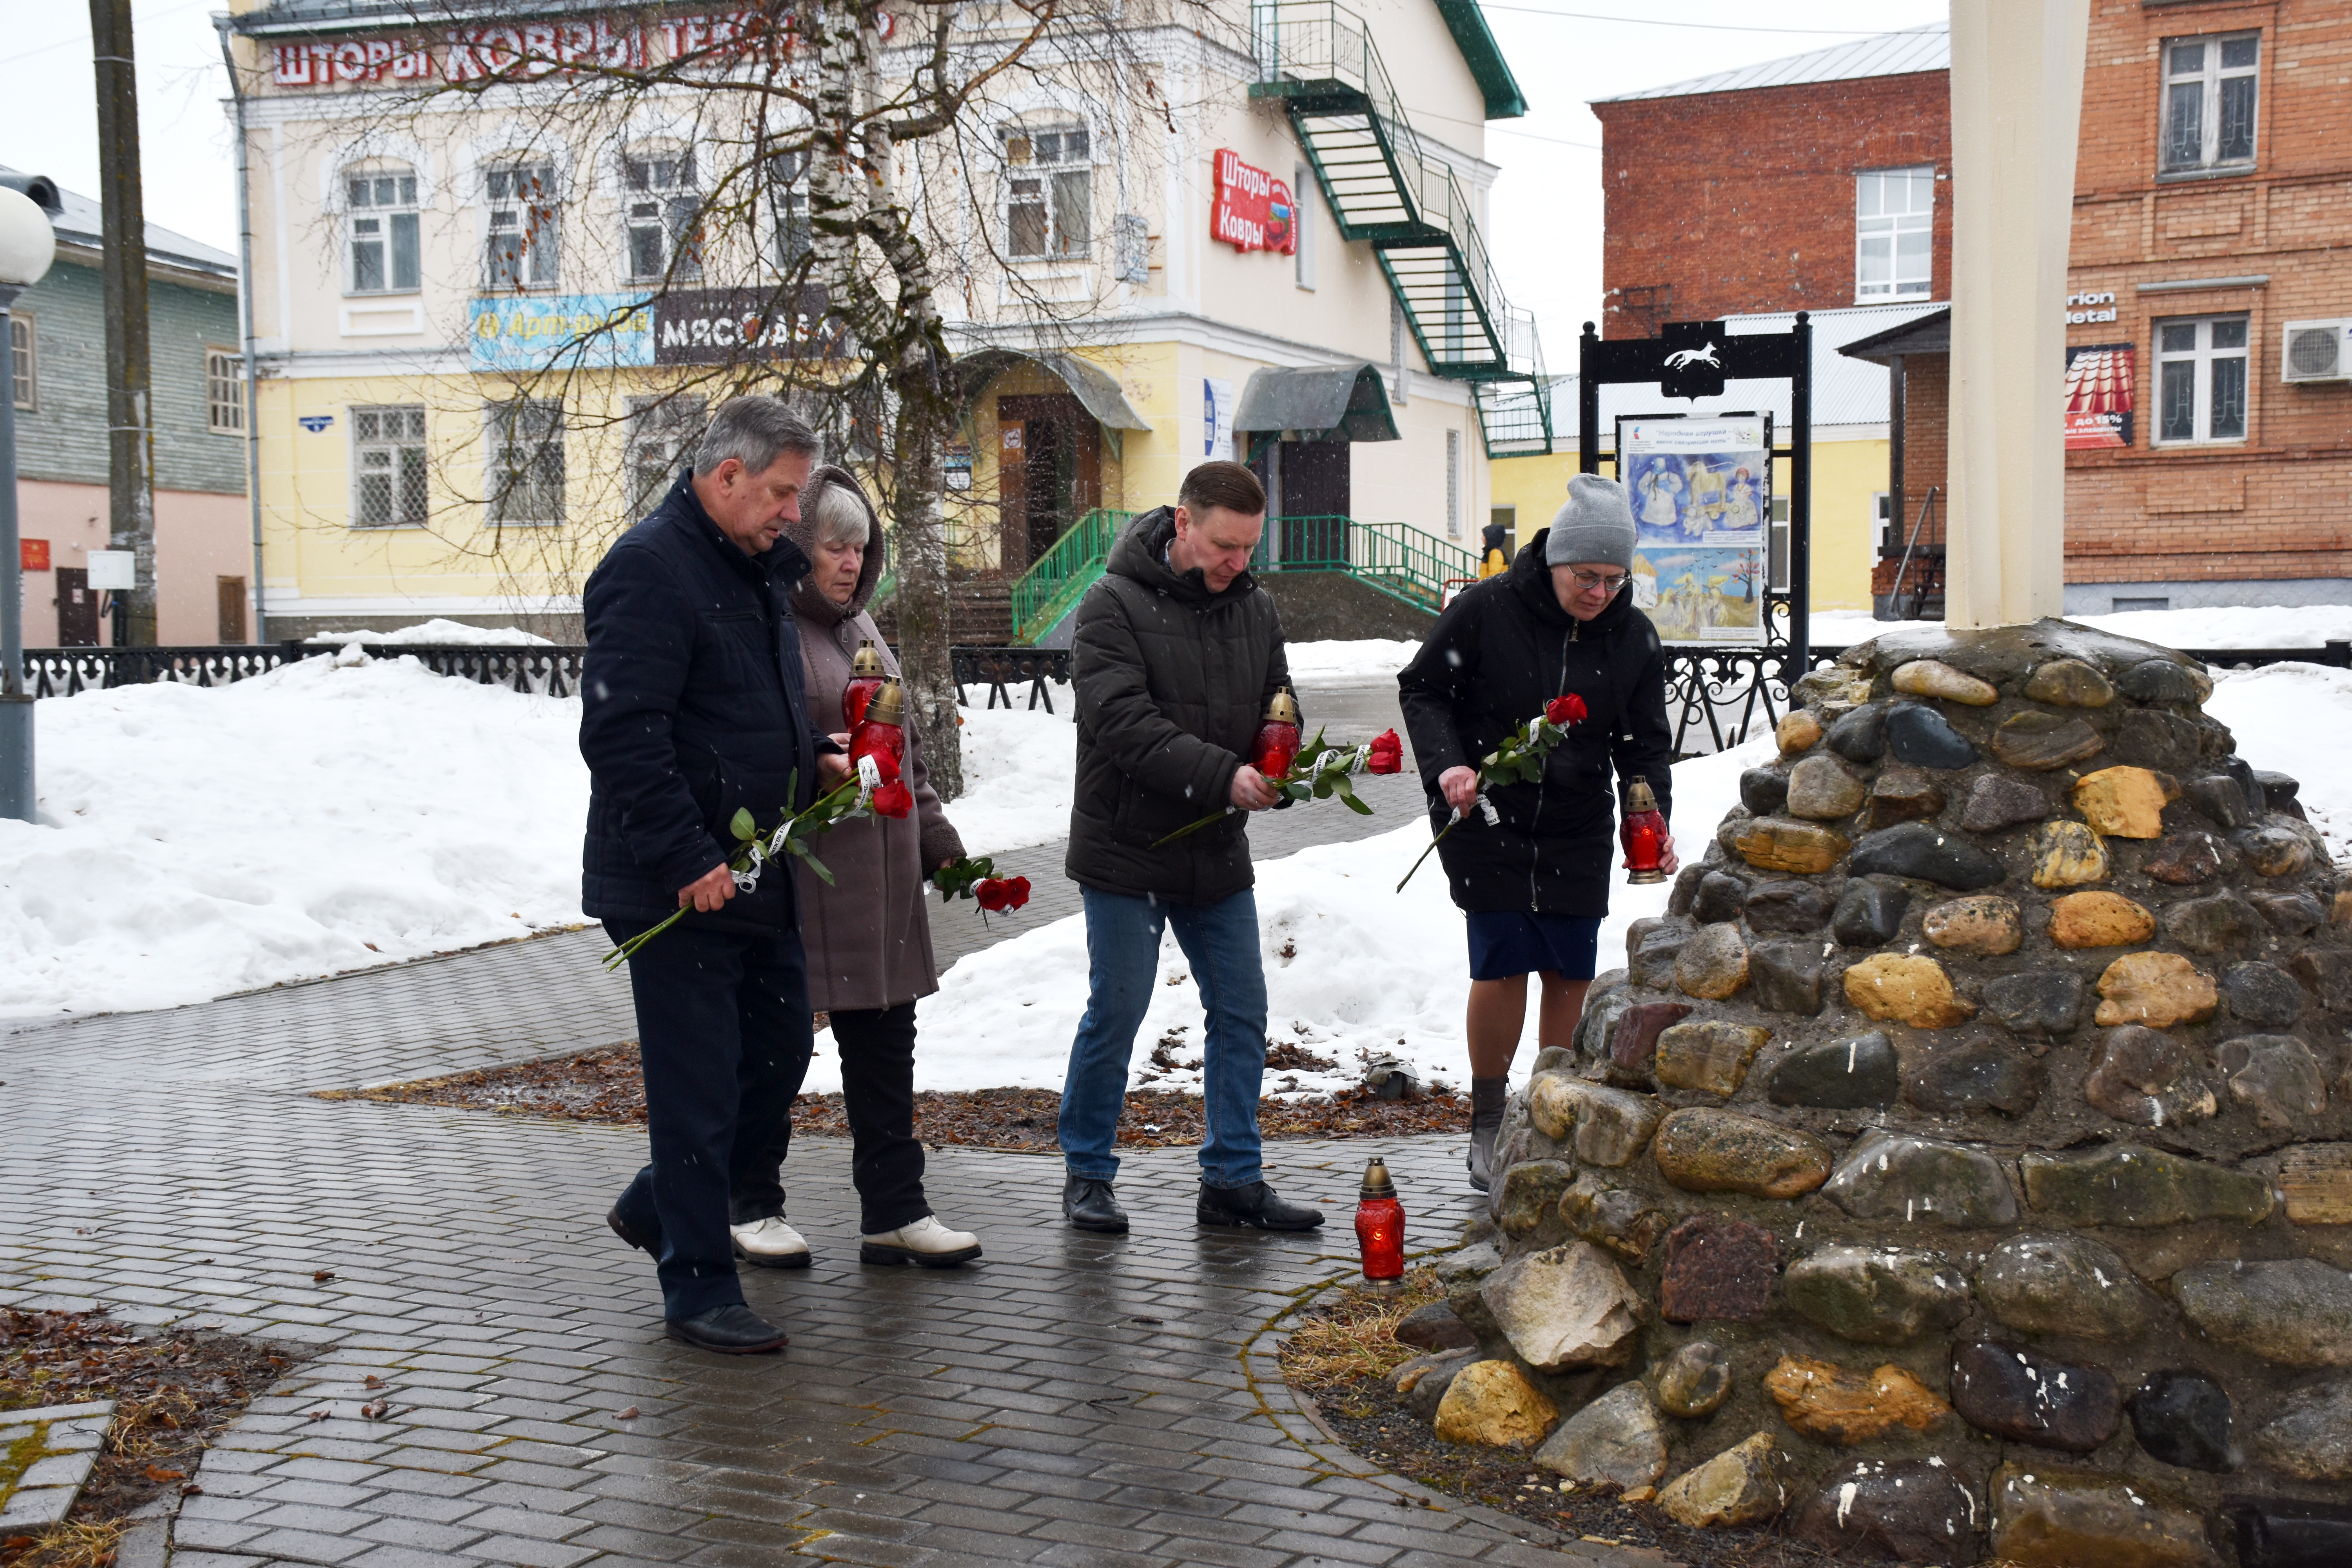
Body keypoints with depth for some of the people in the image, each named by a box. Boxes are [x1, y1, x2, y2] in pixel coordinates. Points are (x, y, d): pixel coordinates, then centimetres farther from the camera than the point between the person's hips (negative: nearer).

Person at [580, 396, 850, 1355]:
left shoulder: (761, 571, 15)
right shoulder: (650, 569, -15)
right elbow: (622, 735, -23)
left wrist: (812, 760, 8)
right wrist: (687, 860, -24)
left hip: (754, 877, 9)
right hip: (676, 887, -9)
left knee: (780, 1050, 16)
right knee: (698, 1084, -2)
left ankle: (659, 1207, 33)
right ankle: (697, 1286, 10)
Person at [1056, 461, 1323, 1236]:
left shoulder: (1255, 607, 7)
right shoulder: (1113, 606, -13)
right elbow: (1123, 722, -23)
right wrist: (1220, 775, -31)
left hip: (1219, 854, 6)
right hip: (1126, 852, -6)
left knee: (1242, 1013, 7)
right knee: (1114, 1016, 1)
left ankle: (1233, 1179, 18)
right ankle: (1087, 1174, 18)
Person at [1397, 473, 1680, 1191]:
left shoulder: (1633, 636, 0)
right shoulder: (1485, 609, -11)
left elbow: (1645, 741, 7)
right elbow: (1422, 687, -2)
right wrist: (1445, 765, -18)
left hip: (1577, 837, 4)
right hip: (1486, 827, -3)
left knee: (1570, 974, 5)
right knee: (1501, 966, -7)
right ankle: (1488, 1119, 12)